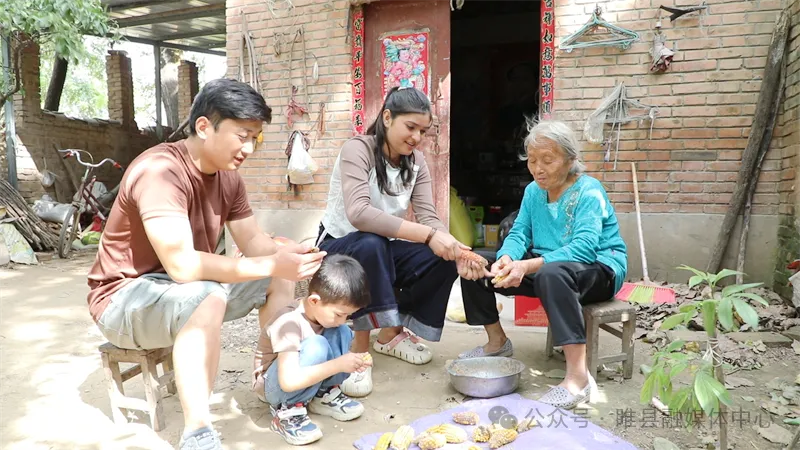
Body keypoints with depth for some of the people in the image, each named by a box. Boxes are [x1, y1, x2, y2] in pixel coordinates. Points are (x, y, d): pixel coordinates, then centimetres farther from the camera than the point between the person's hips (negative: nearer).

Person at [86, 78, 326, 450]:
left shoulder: (228, 177, -2)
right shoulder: (160, 171, -28)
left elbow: (253, 243, -1)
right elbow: (181, 265, -37)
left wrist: (287, 255, -23)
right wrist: (271, 264, -37)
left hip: (187, 288, 9)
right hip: (125, 297, -8)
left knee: (281, 278, -2)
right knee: (207, 295, -39)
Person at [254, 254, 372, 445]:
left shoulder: (324, 311, -11)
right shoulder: (289, 323, -33)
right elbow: (289, 381, -40)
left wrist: (352, 359, -18)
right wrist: (338, 365, -40)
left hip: (306, 378, 7)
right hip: (276, 385, -7)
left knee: (341, 333, -14)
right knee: (315, 346, -35)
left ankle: (324, 394, -3)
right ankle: (287, 409, -19)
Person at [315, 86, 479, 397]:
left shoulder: (416, 161, 0)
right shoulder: (357, 150, -20)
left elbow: (428, 217, -10)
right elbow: (359, 213, -36)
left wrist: (456, 248, -32)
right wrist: (428, 235, -42)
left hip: (382, 250, 6)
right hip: (339, 248, -6)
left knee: (443, 262, -18)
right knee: (370, 245, -39)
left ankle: (392, 333, 5)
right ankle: (360, 348, -23)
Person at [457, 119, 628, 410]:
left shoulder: (589, 191, -15)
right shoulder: (533, 191, 6)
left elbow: (584, 246, -29)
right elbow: (520, 233, -1)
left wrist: (528, 266, -39)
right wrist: (507, 259, -26)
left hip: (599, 269, -7)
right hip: (544, 267, 7)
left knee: (552, 273, -42)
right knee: (474, 265, -1)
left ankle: (578, 377, -39)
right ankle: (497, 342, 15)